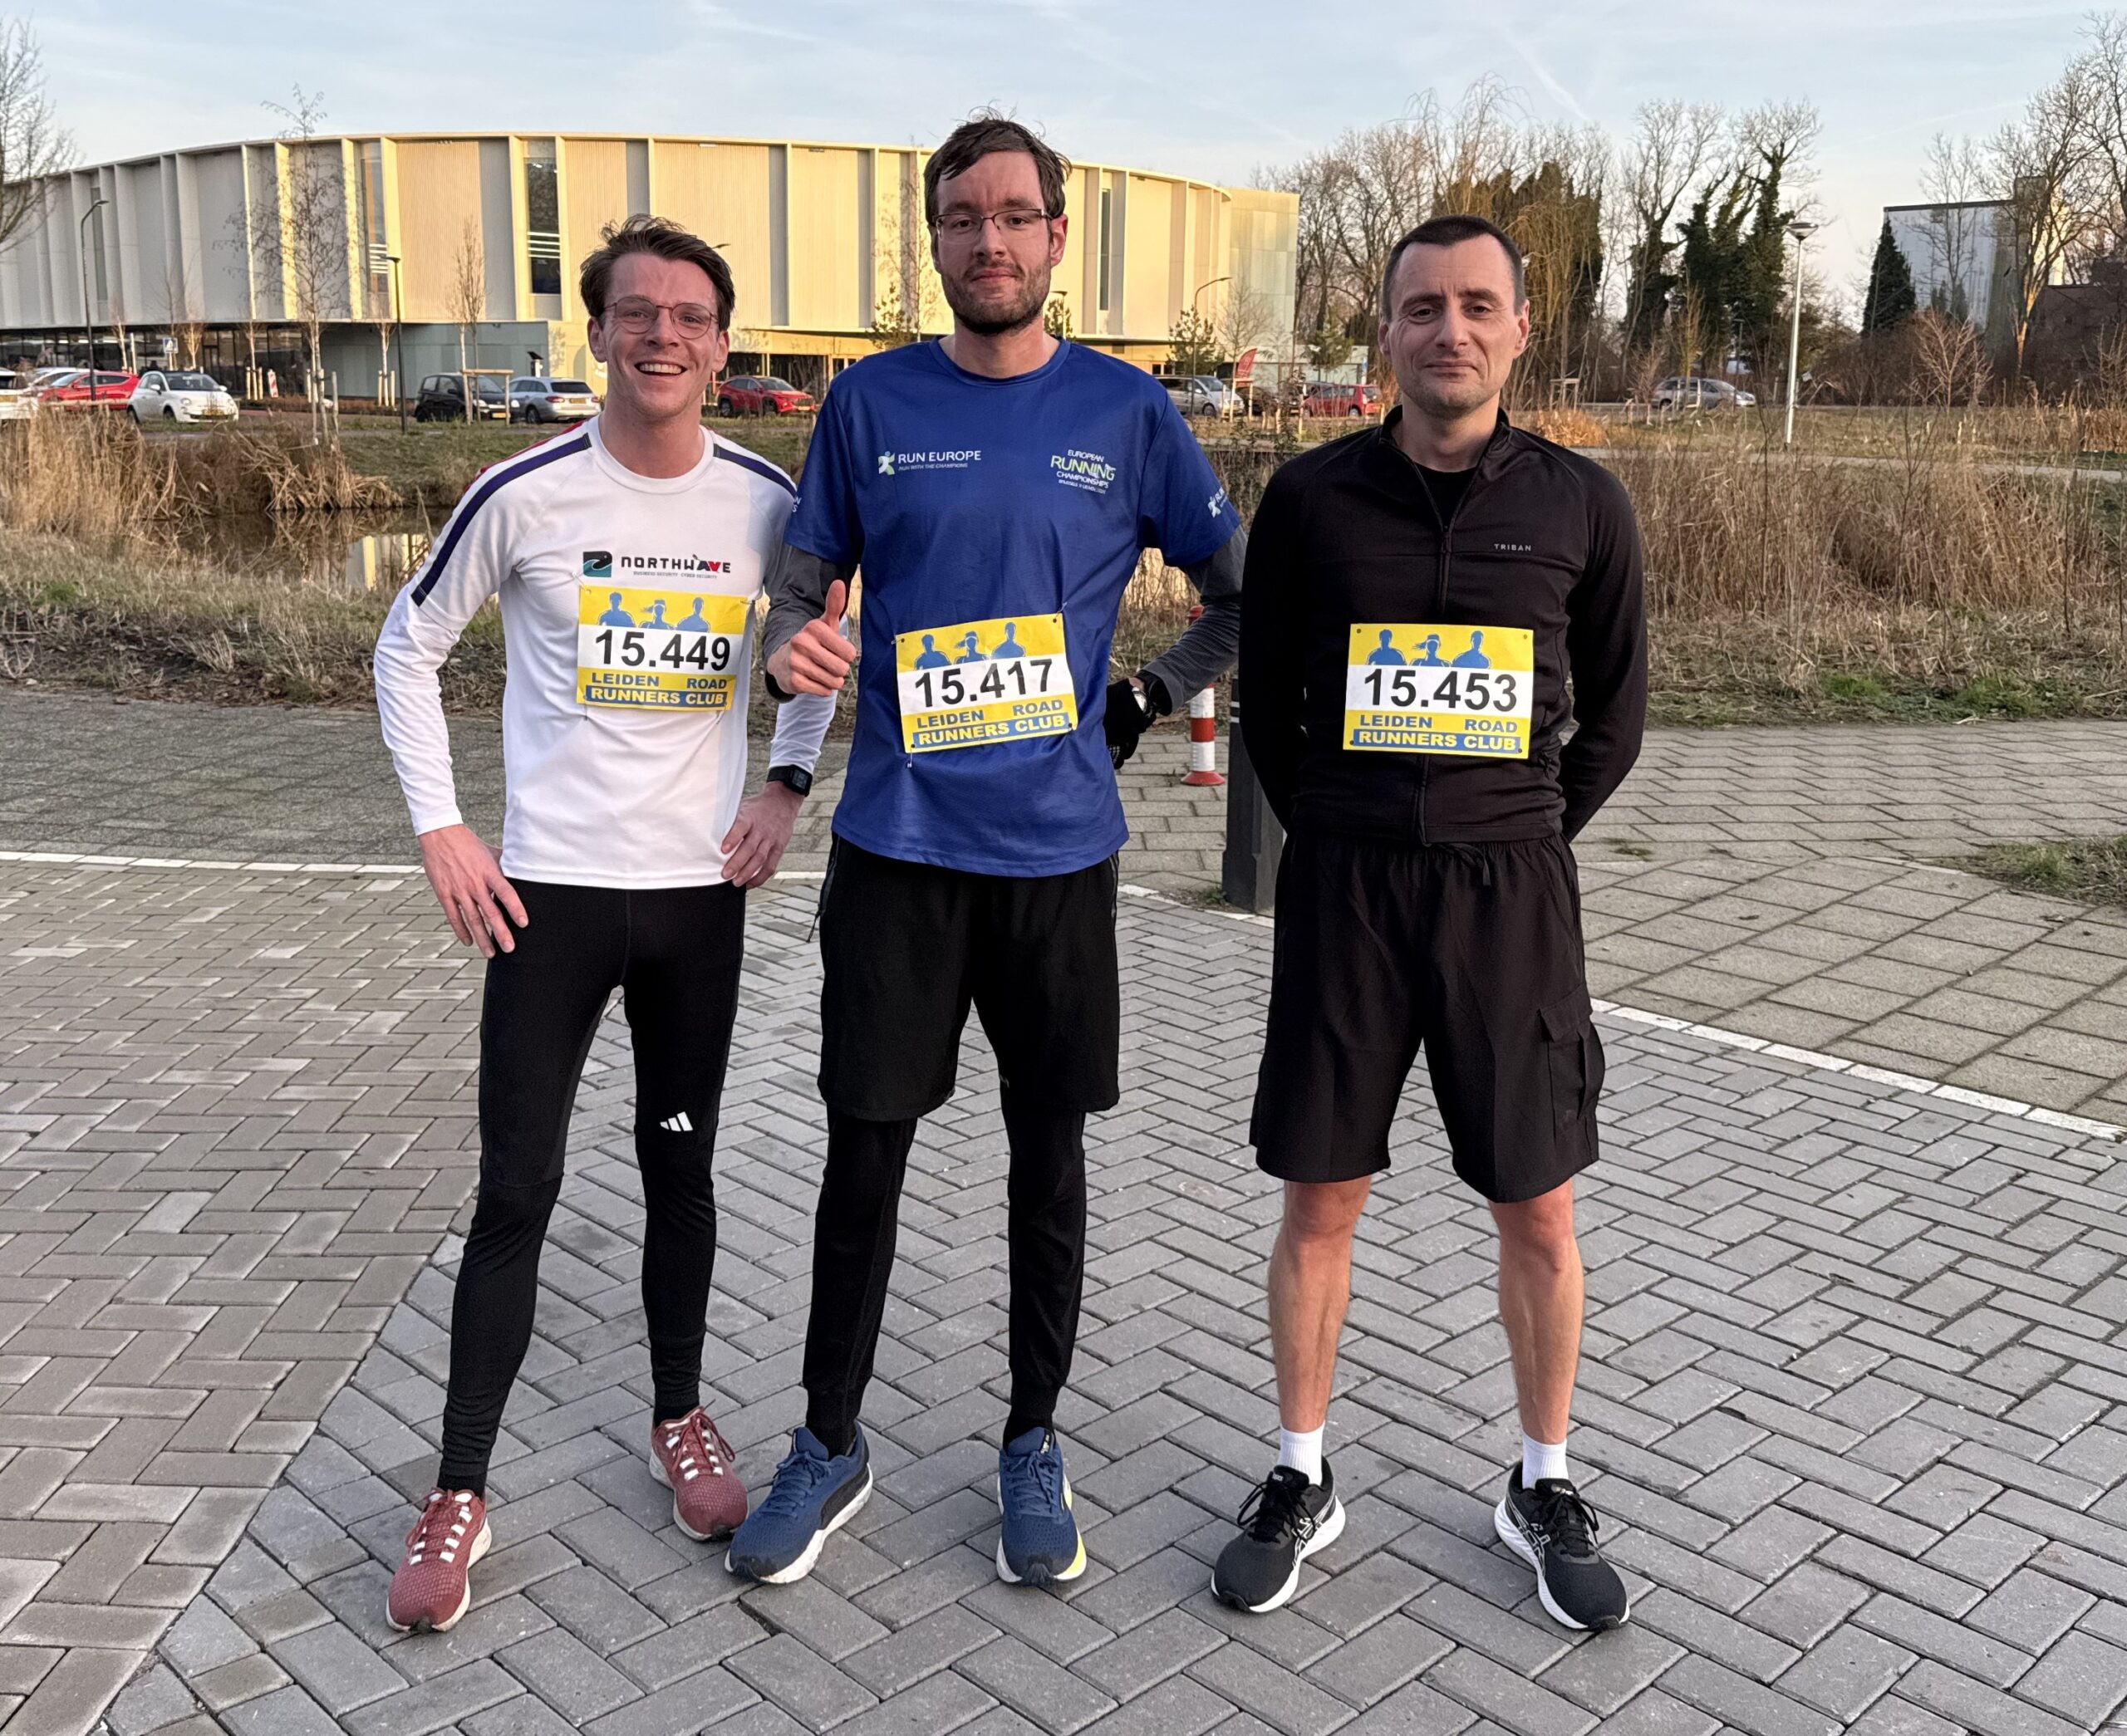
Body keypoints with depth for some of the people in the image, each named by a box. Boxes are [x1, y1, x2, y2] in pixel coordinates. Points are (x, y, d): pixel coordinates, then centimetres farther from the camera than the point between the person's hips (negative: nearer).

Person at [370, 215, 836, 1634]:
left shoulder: (767, 500, -2)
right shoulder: (527, 496, -8)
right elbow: (410, 648, 3)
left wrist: (787, 783, 3)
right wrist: (441, 829, -4)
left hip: (702, 891, 2)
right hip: (551, 890, -2)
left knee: (681, 1165, 13)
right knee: (517, 1192, 1)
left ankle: (680, 1419, 32)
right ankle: (460, 1494, 14)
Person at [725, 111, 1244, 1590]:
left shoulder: (1125, 409, 2)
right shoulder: (870, 404, 2)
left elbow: (1243, 591, 10)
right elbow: (806, 585, 8)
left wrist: (1145, 701, 1)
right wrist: (793, 645, -14)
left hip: (1058, 845, 0)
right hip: (898, 843, 0)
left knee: (1050, 1146, 10)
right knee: (866, 1145, 5)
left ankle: (1035, 1441, 27)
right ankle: (833, 1442, 24)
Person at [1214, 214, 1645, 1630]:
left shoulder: (1579, 504, 0)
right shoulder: (1313, 496, -1)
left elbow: (1615, 714, 10)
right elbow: (1267, 702, 8)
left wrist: (1525, 837, 8)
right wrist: (1333, 833, 8)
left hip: (1513, 888, 1)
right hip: (1344, 880, 0)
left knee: (1539, 1210, 7)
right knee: (1320, 1199, 7)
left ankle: (1545, 1486, 28)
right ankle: (1302, 1481, 24)